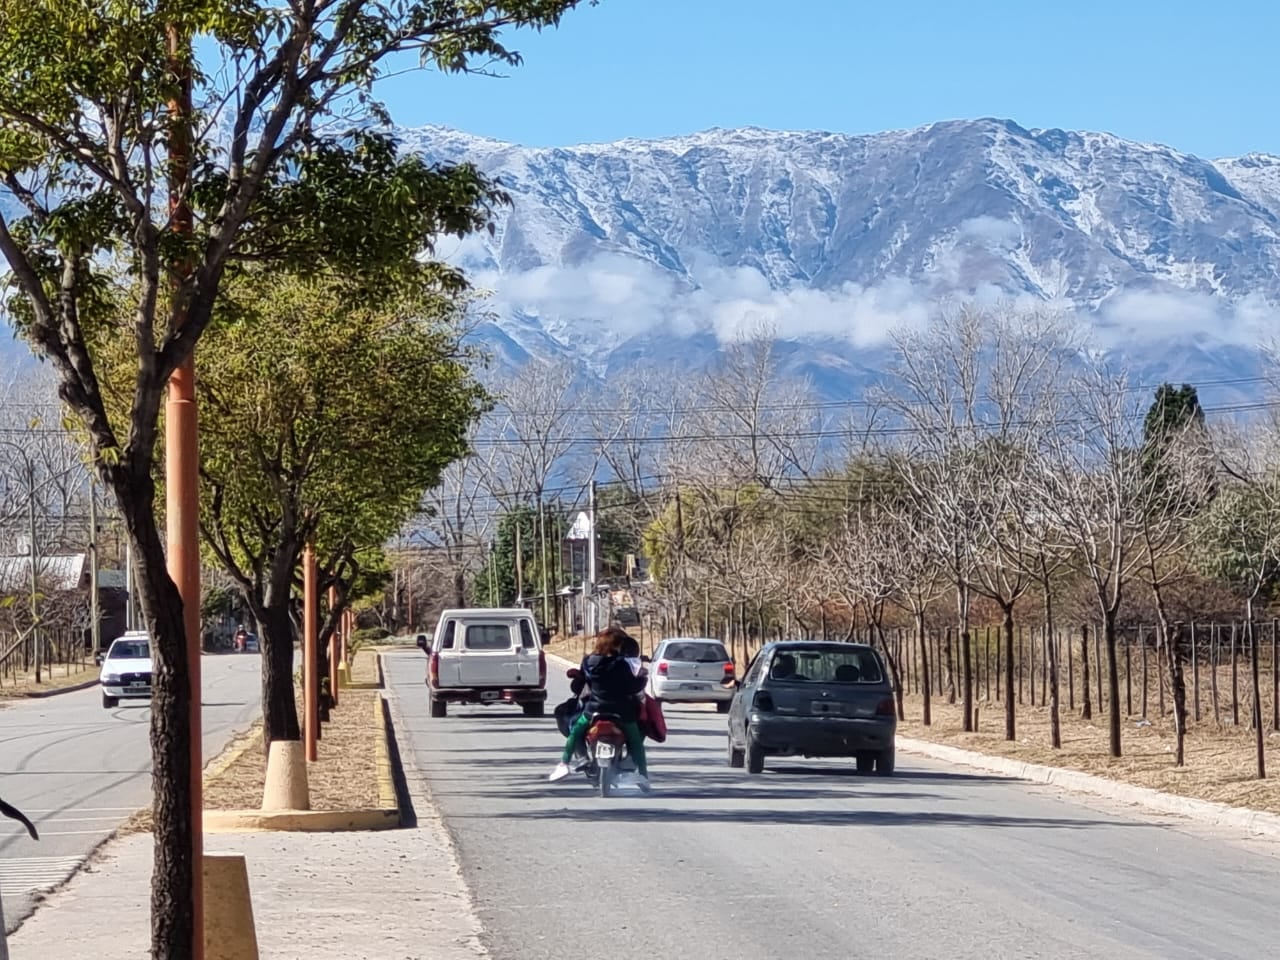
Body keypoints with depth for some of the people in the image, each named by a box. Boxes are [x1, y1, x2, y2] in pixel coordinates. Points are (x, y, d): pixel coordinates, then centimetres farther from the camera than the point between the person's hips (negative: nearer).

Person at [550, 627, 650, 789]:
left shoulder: (588, 662, -1)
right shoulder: (620, 664, -14)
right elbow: (632, 686, -11)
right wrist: (642, 678, 8)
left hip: (595, 709, 3)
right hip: (621, 712, -3)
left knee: (575, 731, 24)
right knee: (635, 740, 14)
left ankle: (564, 763, 17)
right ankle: (641, 773, 3)